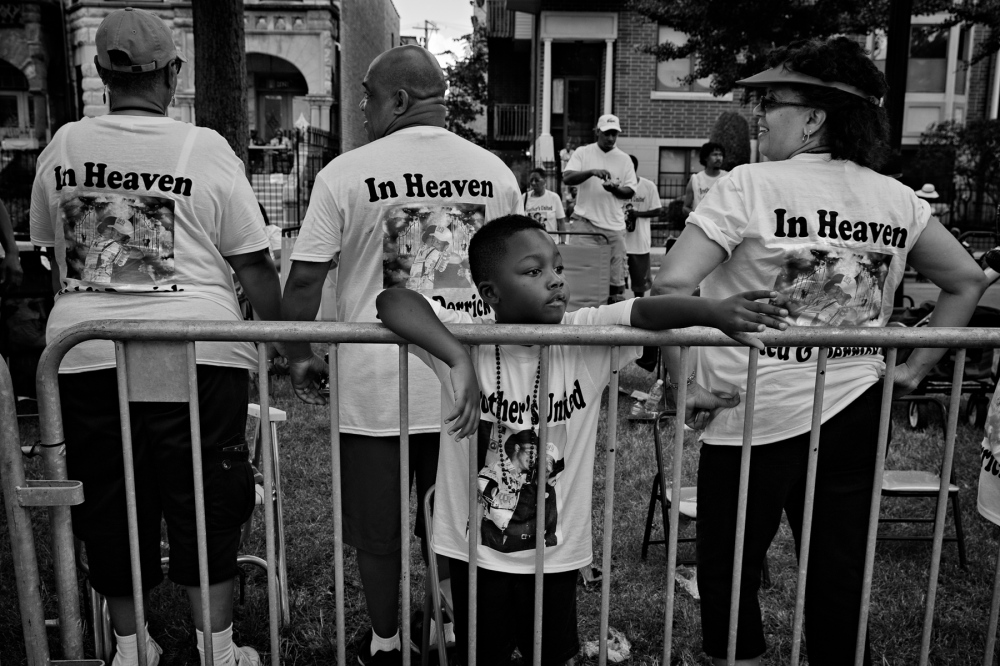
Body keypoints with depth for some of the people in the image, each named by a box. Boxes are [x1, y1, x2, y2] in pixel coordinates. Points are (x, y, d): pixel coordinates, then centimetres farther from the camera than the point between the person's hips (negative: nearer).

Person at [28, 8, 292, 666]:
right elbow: (255, 266, -4)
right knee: (207, 502, 9)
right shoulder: (205, 149, -4)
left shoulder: (61, 147, 7)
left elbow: (53, 254, 17)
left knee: (109, 504, 16)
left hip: (84, 354, 4)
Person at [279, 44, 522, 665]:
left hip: (376, 383, -3)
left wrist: (300, 354, 8)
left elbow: (304, 278, -6)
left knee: (378, 528, 15)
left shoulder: (347, 172, -7)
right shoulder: (496, 172, 4)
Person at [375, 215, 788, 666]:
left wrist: (715, 312, -40)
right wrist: (458, 362, -43)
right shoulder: (466, 336, -18)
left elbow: (644, 312, -22)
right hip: (474, 551, -1)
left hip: (557, 552, 2)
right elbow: (391, 301, -29)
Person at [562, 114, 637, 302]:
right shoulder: (583, 153, 5)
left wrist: (615, 189, -14)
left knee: (616, 276, 1)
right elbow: (566, 178, -7)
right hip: (585, 222, -2)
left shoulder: (624, 159, 11)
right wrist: (592, 172, -22)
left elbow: (630, 192, 8)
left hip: (614, 224, 2)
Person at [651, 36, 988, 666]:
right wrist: (915, 368, 14)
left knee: (729, 578, 13)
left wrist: (682, 383, -11)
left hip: (756, 418, -5)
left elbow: (671, 285, -20)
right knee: (840, 587, 18)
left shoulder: (750, 185, -11)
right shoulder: (897, 199, 4)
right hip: (856, 414, 5)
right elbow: (968, 280, 14)